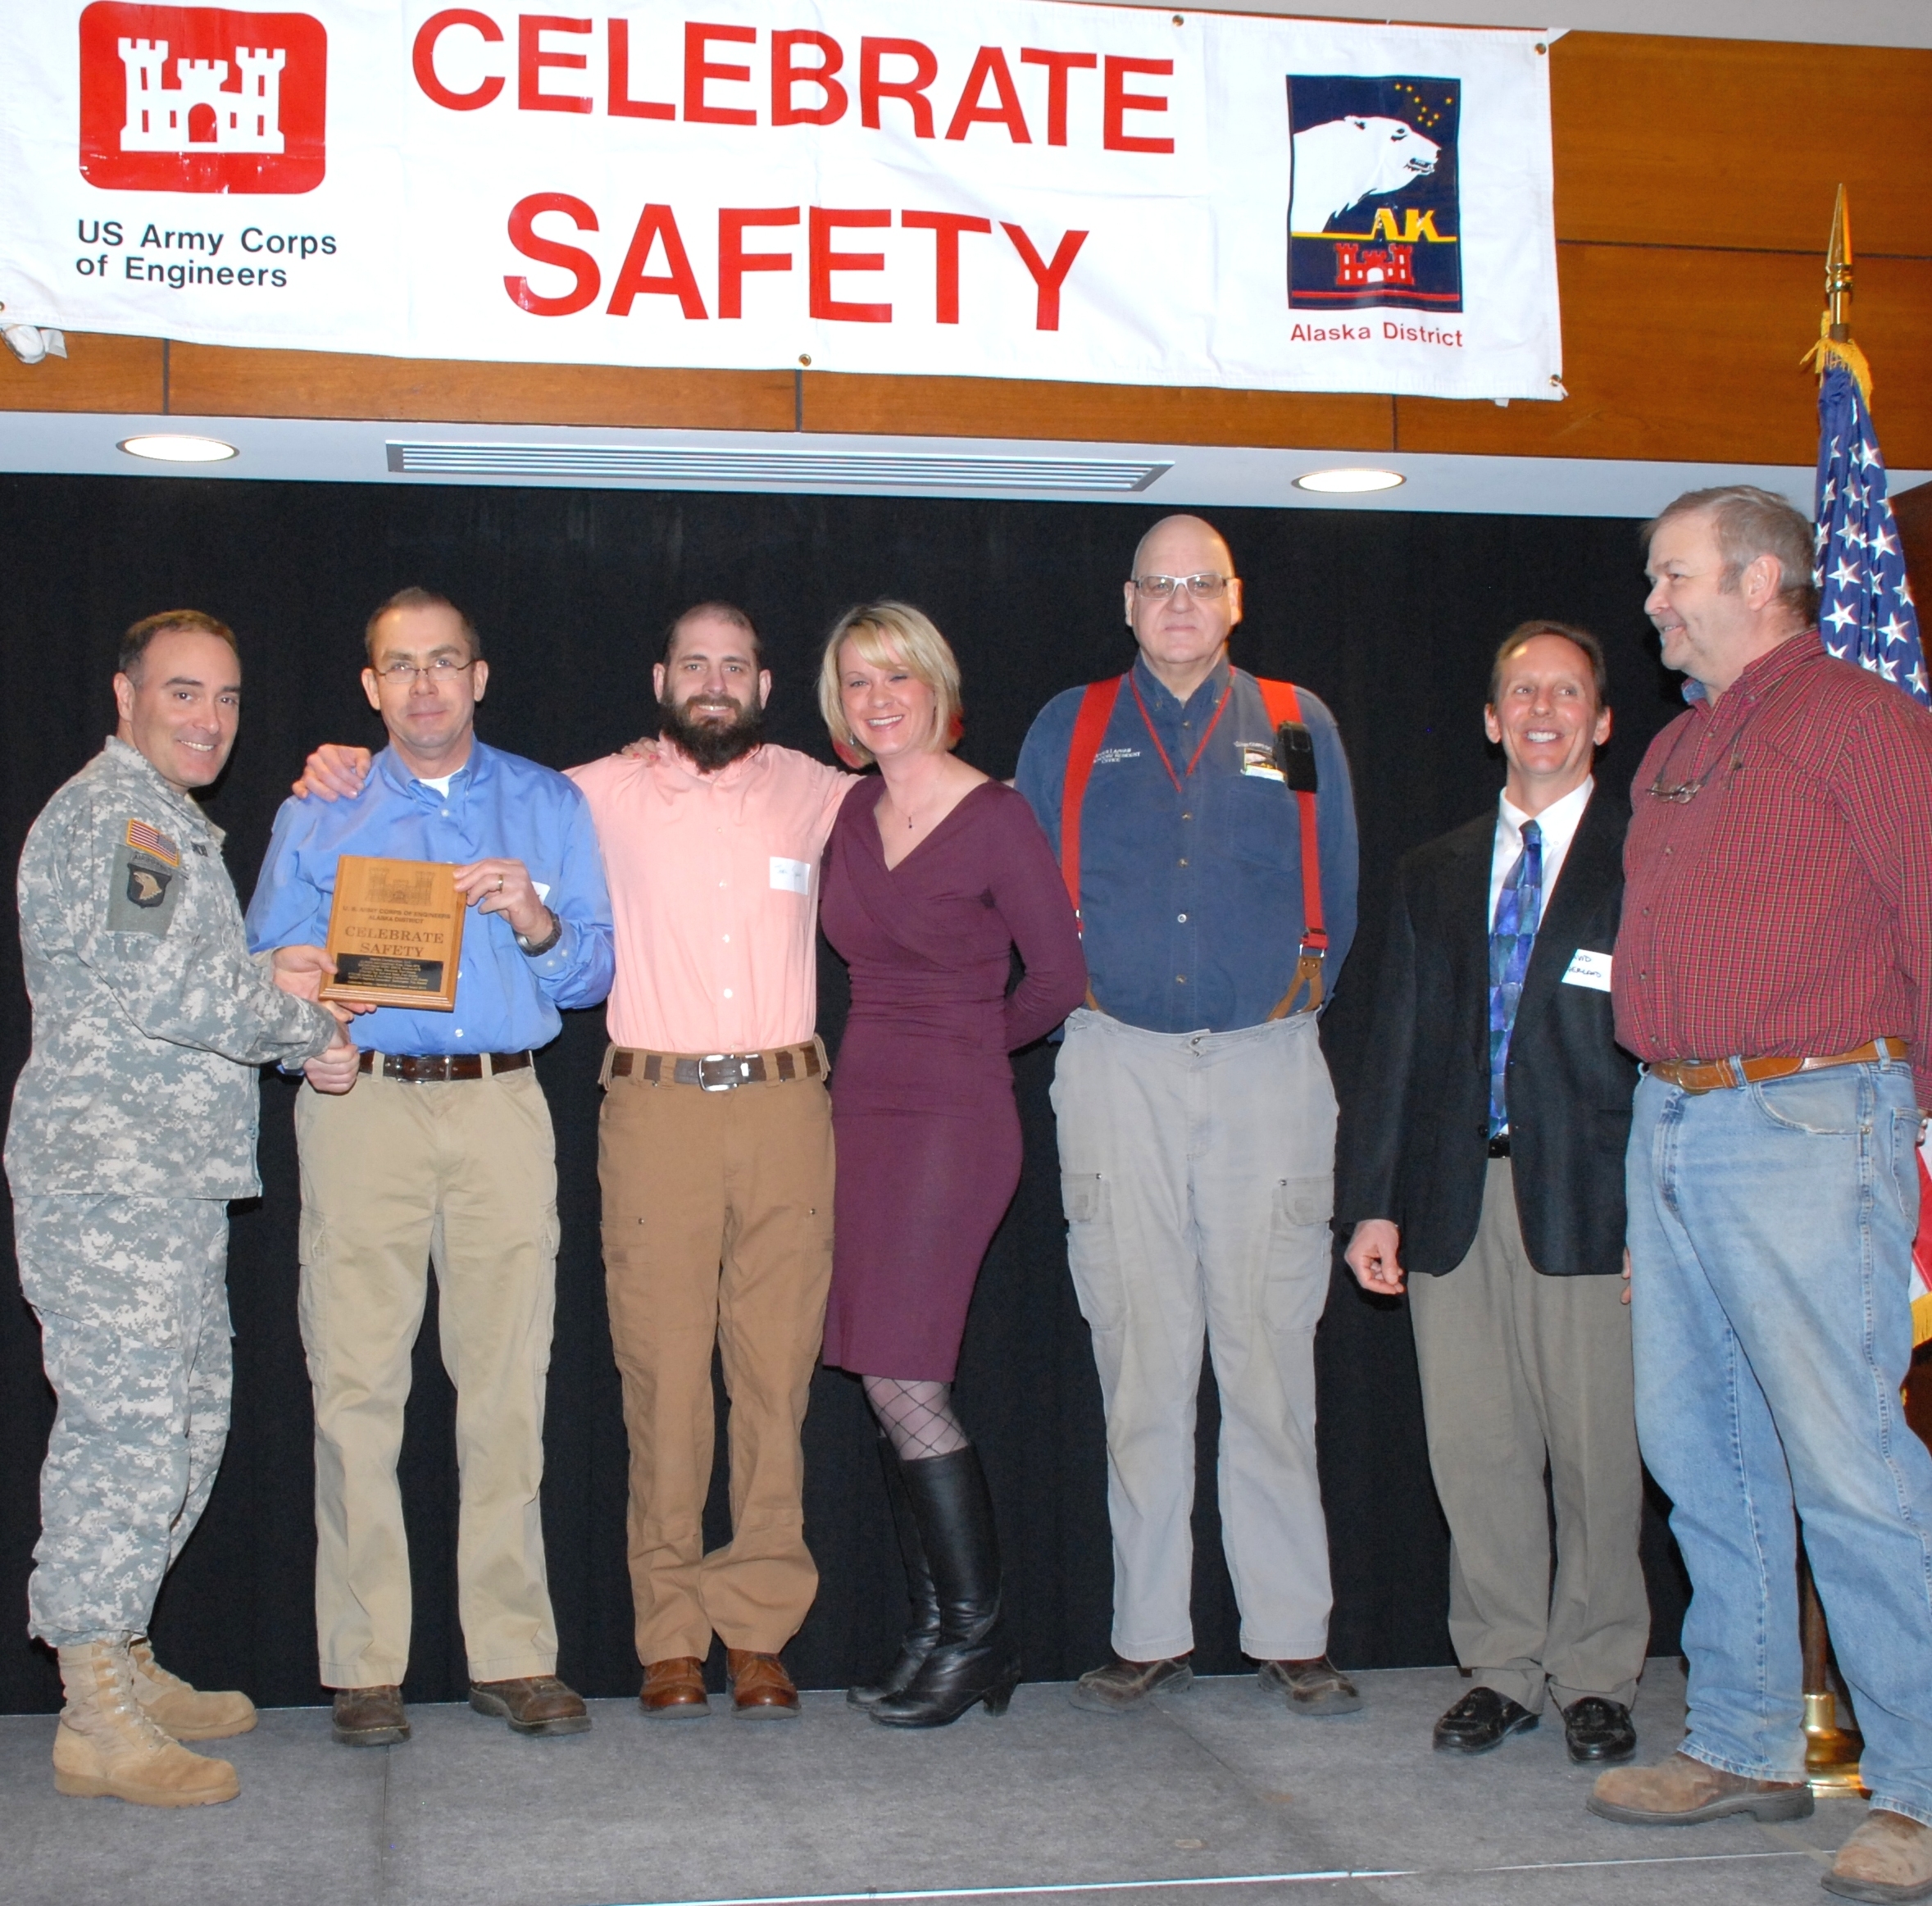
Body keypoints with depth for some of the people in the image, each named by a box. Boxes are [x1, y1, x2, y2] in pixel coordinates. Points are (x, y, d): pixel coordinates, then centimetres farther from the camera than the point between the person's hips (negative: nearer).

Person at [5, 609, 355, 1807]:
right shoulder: (107, 813, -10)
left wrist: (287, 1014, 7)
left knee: (187, 1425, 13)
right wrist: (312, 1028, -8)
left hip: (176, 1176, 10)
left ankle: (128, 1667, 24)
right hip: (109, 1174, -10)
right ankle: (98, 1720, -2)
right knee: (127, 1428, -9)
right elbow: (161, 989, -19)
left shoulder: (174, 827, 24)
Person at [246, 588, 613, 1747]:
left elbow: (596, 969, 9)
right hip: (362, 1103, 0)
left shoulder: (549, 805, 15)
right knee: (358, 1386, -4)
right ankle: (364, 1665, 3)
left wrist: (539, 926, -11)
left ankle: (513, 1652, 6)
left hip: (503, 1105, 0)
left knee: (508, 1386, -2)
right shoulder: (319, 813, 15)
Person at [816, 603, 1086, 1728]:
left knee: (902, 1382, -10)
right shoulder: (853, 815, 10)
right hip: (864, 1107, 7)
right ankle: (943, 1631, 15)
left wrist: (969, 1040, 9)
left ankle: (977, 1629, 4)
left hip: (952, 1114, -7)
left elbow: (1060, 979, -3)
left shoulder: (996, 819, -9)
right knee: (894, 1390, 6)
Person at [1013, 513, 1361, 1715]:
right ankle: (1152, 1635, 9)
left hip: (1268, 1065, 0)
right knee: (1141, 1363, 2)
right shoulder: (1068, 731, 12)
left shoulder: (1299, 726, 11)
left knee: (1270, 1358, -1)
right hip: (1117, 1067, 1)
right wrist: (1079, 1000, 7)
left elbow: (1337, 898, 14)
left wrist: (1298, 1000, 8)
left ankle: (1292, 1634, 7)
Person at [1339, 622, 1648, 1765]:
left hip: (1586, 1197, -4)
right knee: (1475, 1448, 5)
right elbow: (1397, 1046, 14)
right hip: (1454, 1198, 4)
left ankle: (1596, 1677, 16)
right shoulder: (1435, 875, 17)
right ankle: (1503, 1669, 18)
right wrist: (1372, 1199, 7)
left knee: (1596, 1448, 1)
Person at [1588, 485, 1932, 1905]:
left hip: (1806, 1117, -8)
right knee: (1700, 1452, 11)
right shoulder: (1675, 751, 20)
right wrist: (1667, 1119, 14)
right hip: (1671, 1125, 9)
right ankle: (1745, 1746, 22)